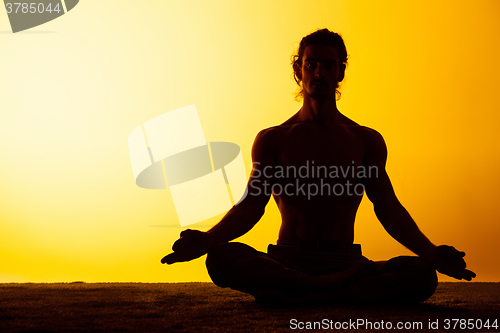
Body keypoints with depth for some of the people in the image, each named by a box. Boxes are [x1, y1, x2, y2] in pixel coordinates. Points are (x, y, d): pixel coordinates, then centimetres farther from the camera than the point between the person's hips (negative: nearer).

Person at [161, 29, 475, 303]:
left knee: (422, 276, -30)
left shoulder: (367, 141, 14)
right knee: (222, 259, -34)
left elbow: (389, 208, 9)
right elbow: (249, 207, 3)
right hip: (286, 261, -1)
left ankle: (294, 297, -37)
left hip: (345, 261, 1)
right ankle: (338, 287, -37)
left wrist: (430, 252, -9)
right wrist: (209, 239, -18)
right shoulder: (272, 140, 11)